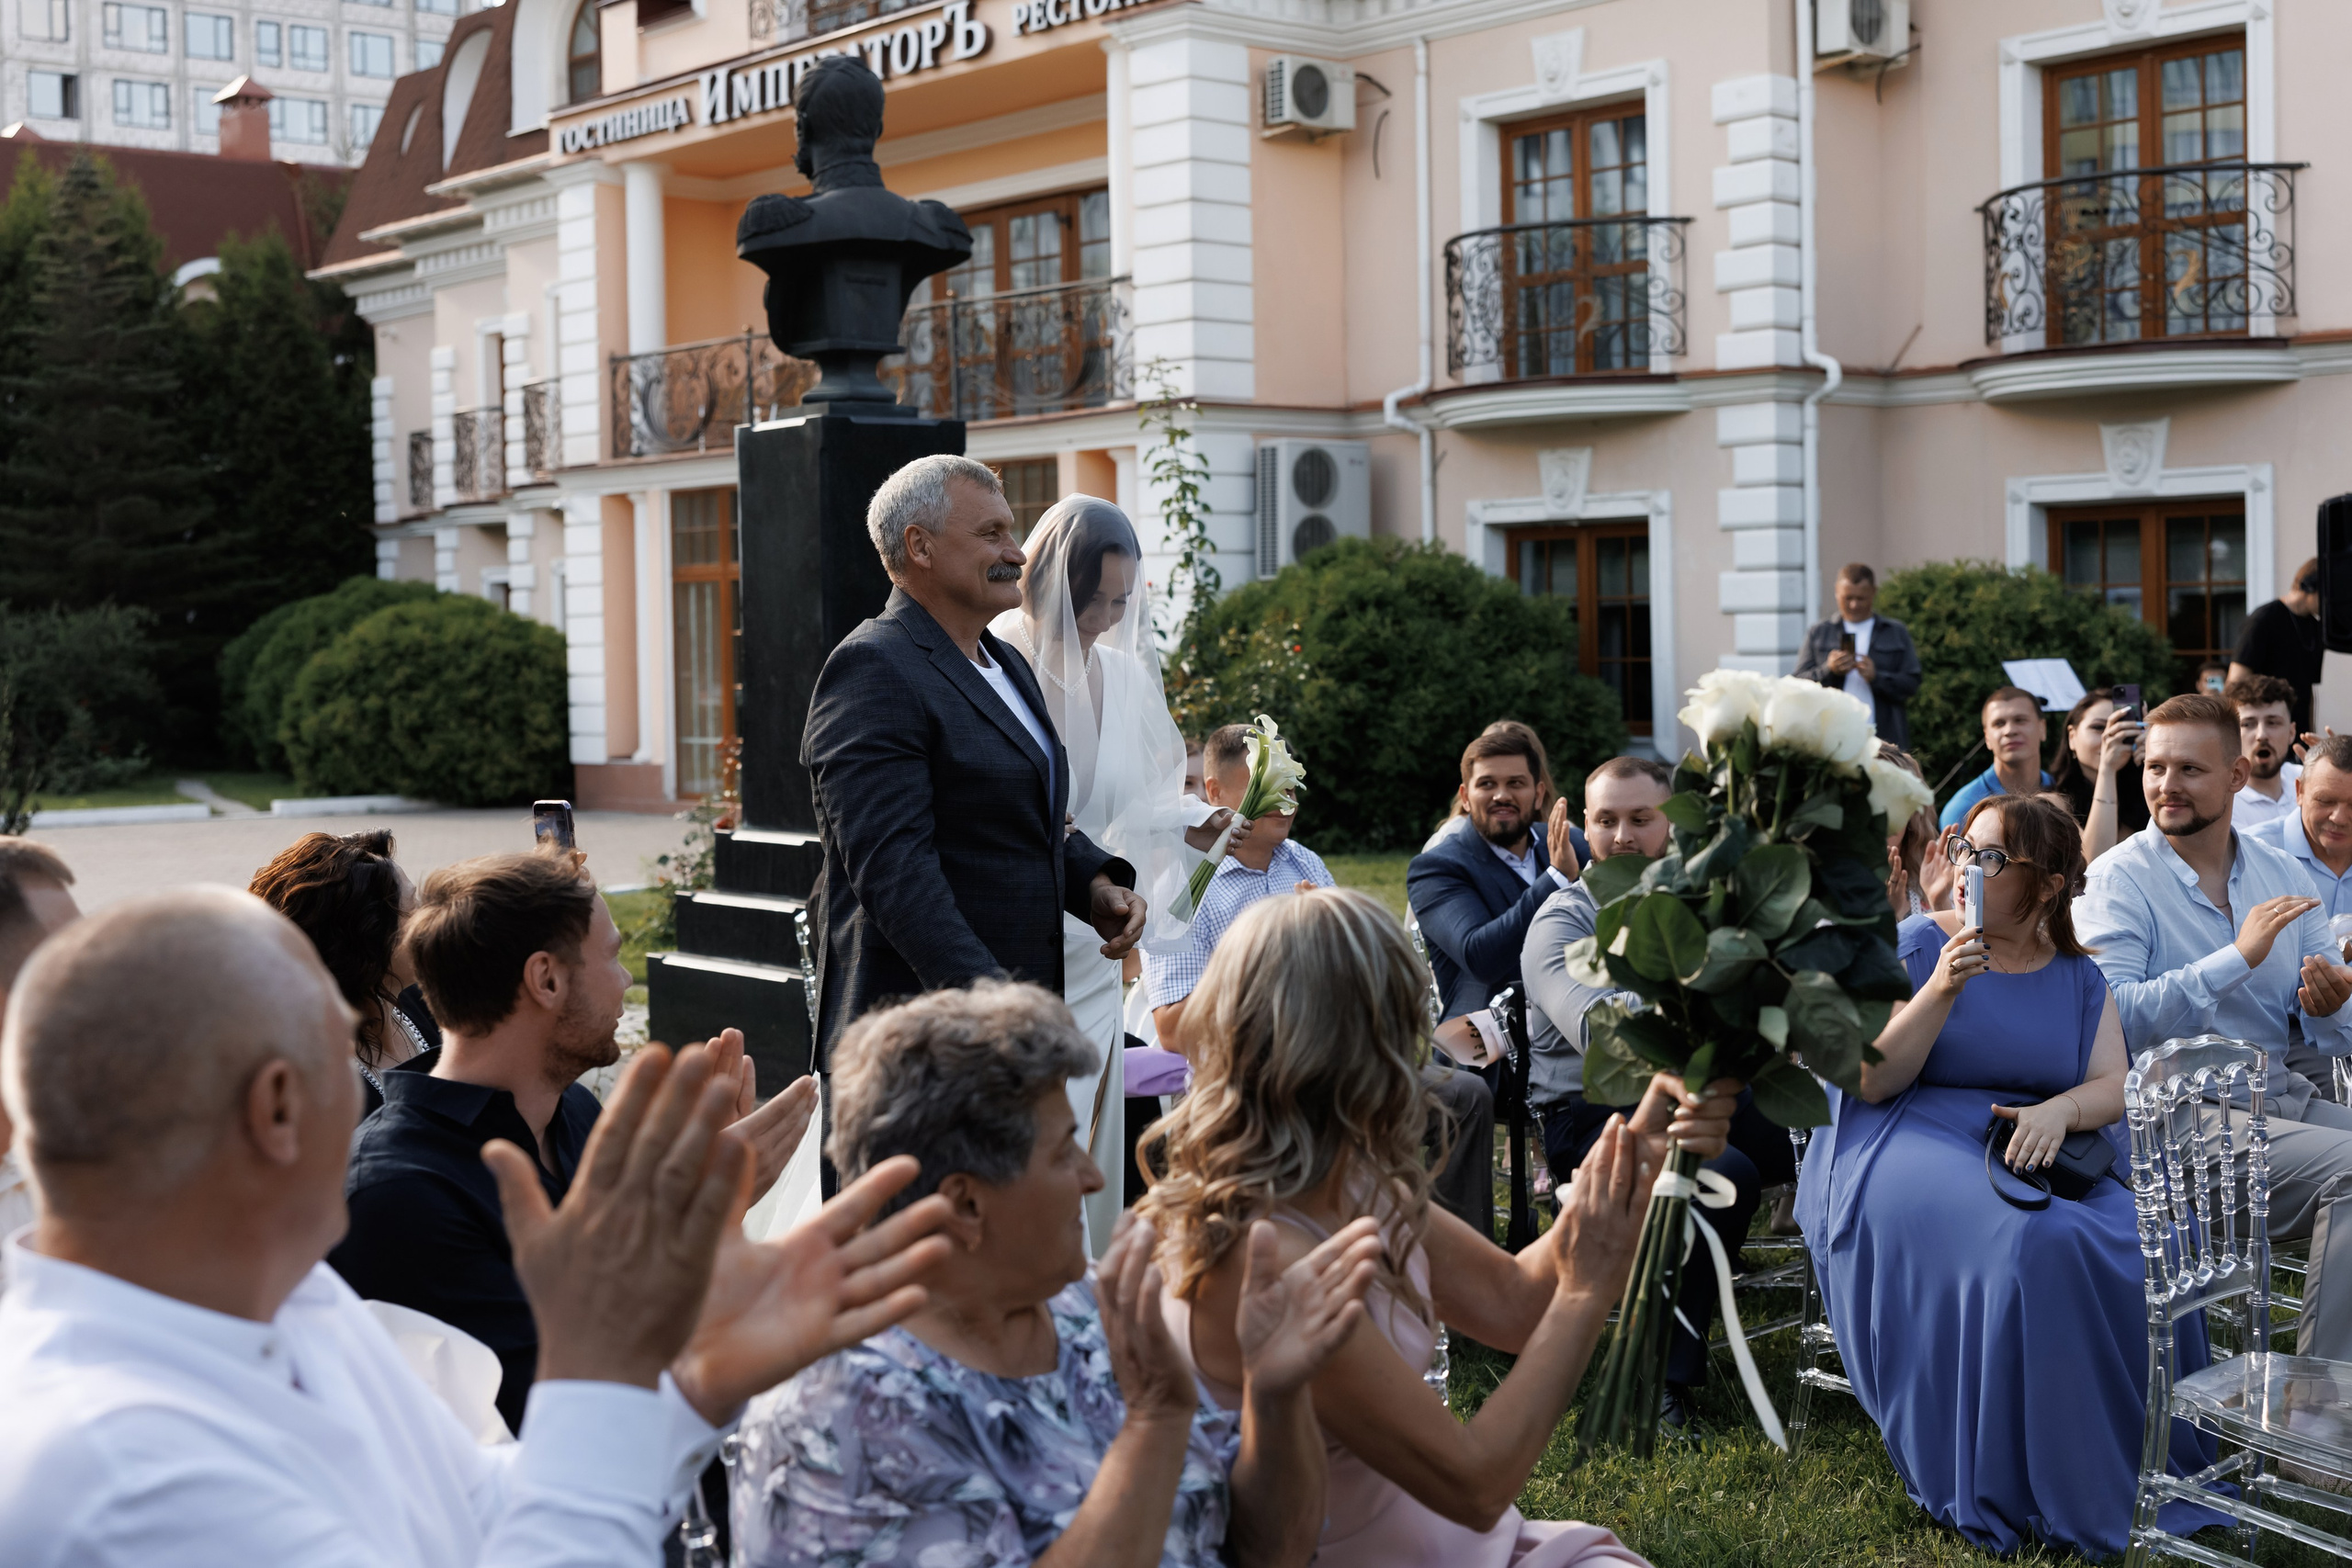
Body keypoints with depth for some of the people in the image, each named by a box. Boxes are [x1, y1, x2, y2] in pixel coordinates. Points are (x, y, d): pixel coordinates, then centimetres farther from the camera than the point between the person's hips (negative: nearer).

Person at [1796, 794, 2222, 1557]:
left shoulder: (2078, 977, 15)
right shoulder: (1915, 945, 2)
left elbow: (2116, 1086, 5)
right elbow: (1870, 1081, -6)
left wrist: (2059, 1110, -17)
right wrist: (1942, 991, -17)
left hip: (2046, 1157, 5)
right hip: (1912, 1145, -4)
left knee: (2142, 1249, -24)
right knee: (2032, 1245, -34)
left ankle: (2145, 1481, -8)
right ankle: (2019, 1494, -20)